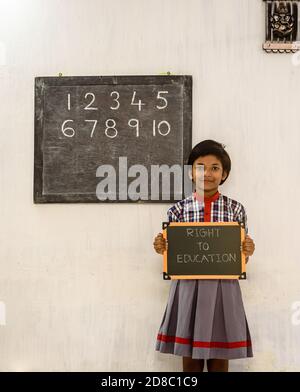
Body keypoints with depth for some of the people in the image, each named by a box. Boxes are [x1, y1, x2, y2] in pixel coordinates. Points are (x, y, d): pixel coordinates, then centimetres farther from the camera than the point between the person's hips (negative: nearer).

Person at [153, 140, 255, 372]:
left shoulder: (235, 209, 2)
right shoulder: (179, 209, 2)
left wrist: (247, 252, -16)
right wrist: (162, 248, -14)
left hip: (223, 289, 0)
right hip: (188, 288, 0)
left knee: (220, 360, 9)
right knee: (190, 360, 10)